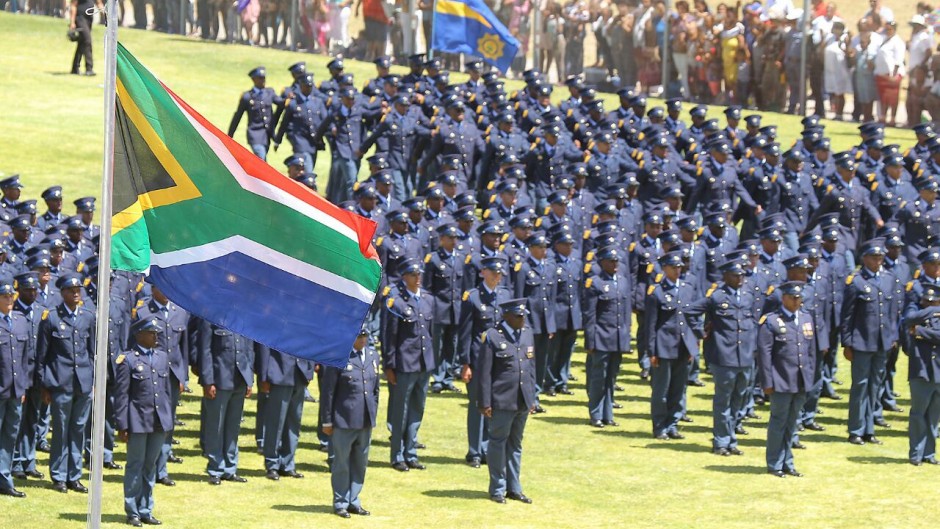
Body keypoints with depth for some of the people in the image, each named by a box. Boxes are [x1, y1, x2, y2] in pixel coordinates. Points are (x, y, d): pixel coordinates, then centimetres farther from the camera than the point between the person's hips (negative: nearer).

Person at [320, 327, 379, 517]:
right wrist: (327, 421, -7)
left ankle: (353, 501, 22)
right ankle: (340, 503, 13)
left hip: (366, 421, 6)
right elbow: (327, 391, -7)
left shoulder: (373, 356, 10)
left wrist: (373, 414, 15)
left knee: (360, 463, 12)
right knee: (341, 463, 3)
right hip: (344, 420, -6)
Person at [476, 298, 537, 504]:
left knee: (515, 444, 14)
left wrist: (532, 399, 14)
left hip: (522, 401, 6)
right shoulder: (492, 337, -9)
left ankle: (514, 488, 21)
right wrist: (485, 403, -11)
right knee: (498, 443, 3)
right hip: (502, 401, -6)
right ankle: (497, 489, 12)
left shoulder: (527, 334, 10)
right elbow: (485, 372, -9)